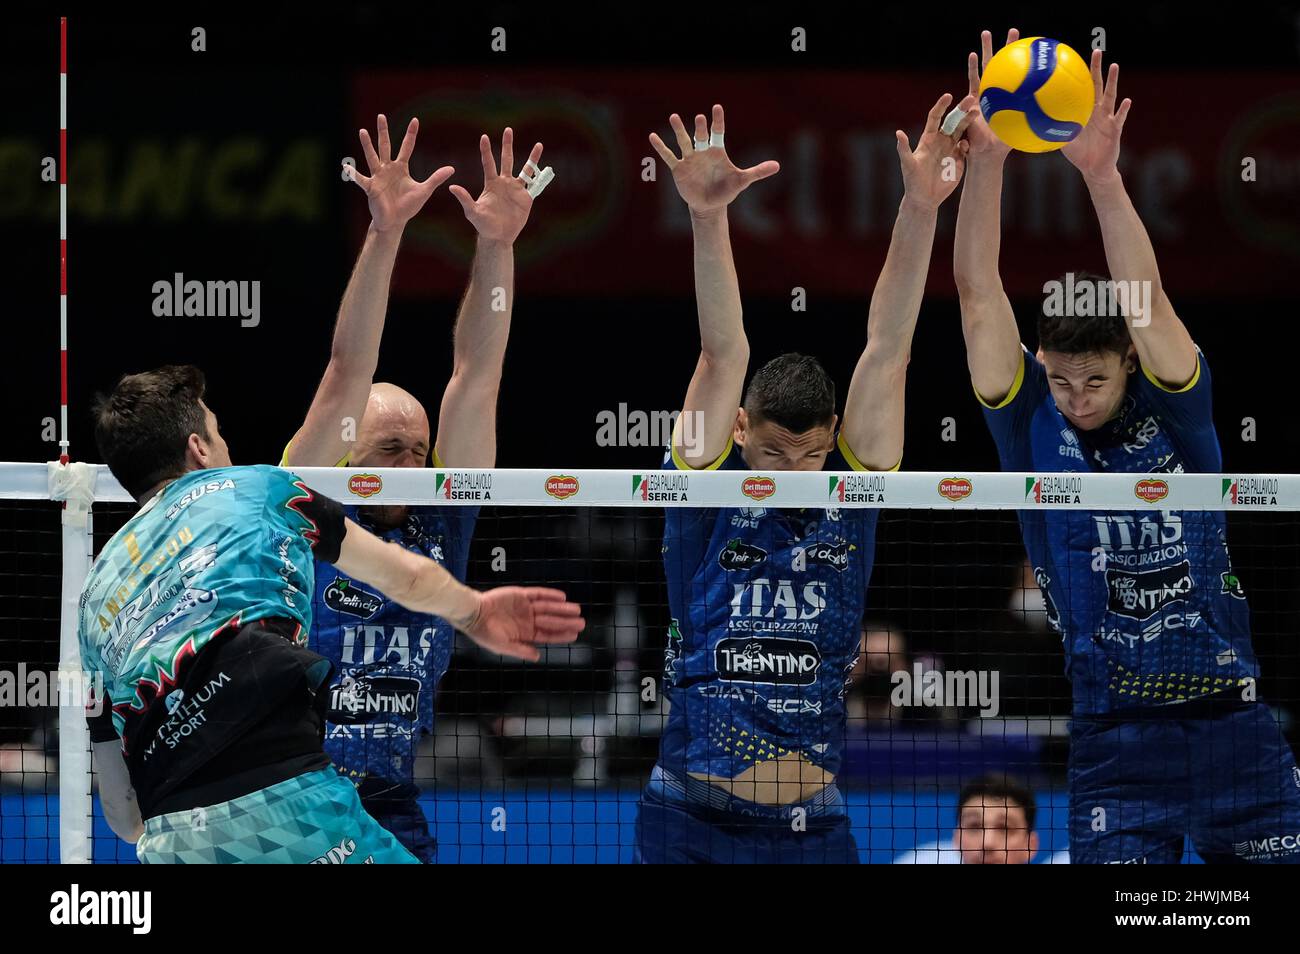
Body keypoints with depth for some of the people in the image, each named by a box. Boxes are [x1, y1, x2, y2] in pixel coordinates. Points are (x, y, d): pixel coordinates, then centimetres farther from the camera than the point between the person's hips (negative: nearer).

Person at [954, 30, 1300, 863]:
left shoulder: (1175, 415, 1)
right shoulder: (1033, 428, 2)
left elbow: (1146, 303, -14)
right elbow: (980, 296, -6)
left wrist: (1102, 175, -26)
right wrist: (984, 161, -17)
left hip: (1233, 725, 1)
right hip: (1117, 742, -1)